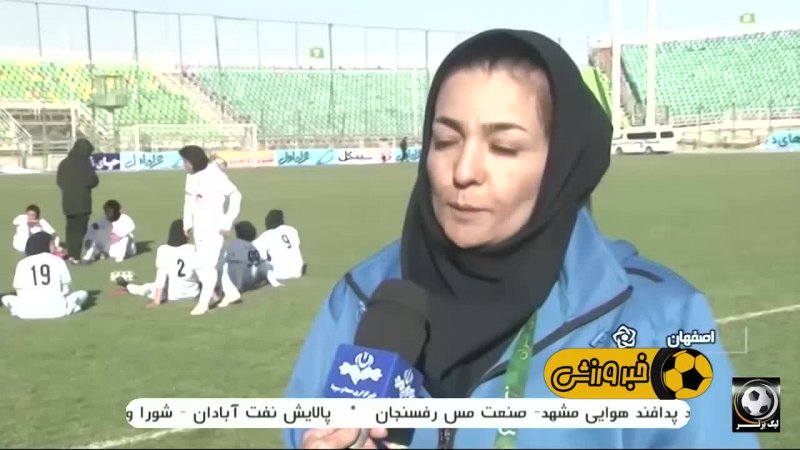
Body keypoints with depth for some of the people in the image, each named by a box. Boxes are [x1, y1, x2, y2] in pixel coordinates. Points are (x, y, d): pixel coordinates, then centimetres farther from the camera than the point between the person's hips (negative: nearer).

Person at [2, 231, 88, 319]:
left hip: (28, 311, 1)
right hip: (56, 309, -1)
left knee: (6, 298, 29)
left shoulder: (22, 263, 8)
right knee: (83, 294, 20)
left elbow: (19, 288, 7)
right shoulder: (58, 261, 7)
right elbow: (65, 288, 7)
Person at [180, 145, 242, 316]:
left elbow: (235, 196, -16)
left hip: (214, 226, -8)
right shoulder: (191, 176, 4)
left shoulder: (215, 175, -17)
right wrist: (187, 223, 11)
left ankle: (203, 302, 0)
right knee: (201, 264, 12)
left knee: (208, 264, -9)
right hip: (199, 226, 8)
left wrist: (227, 223, -14)